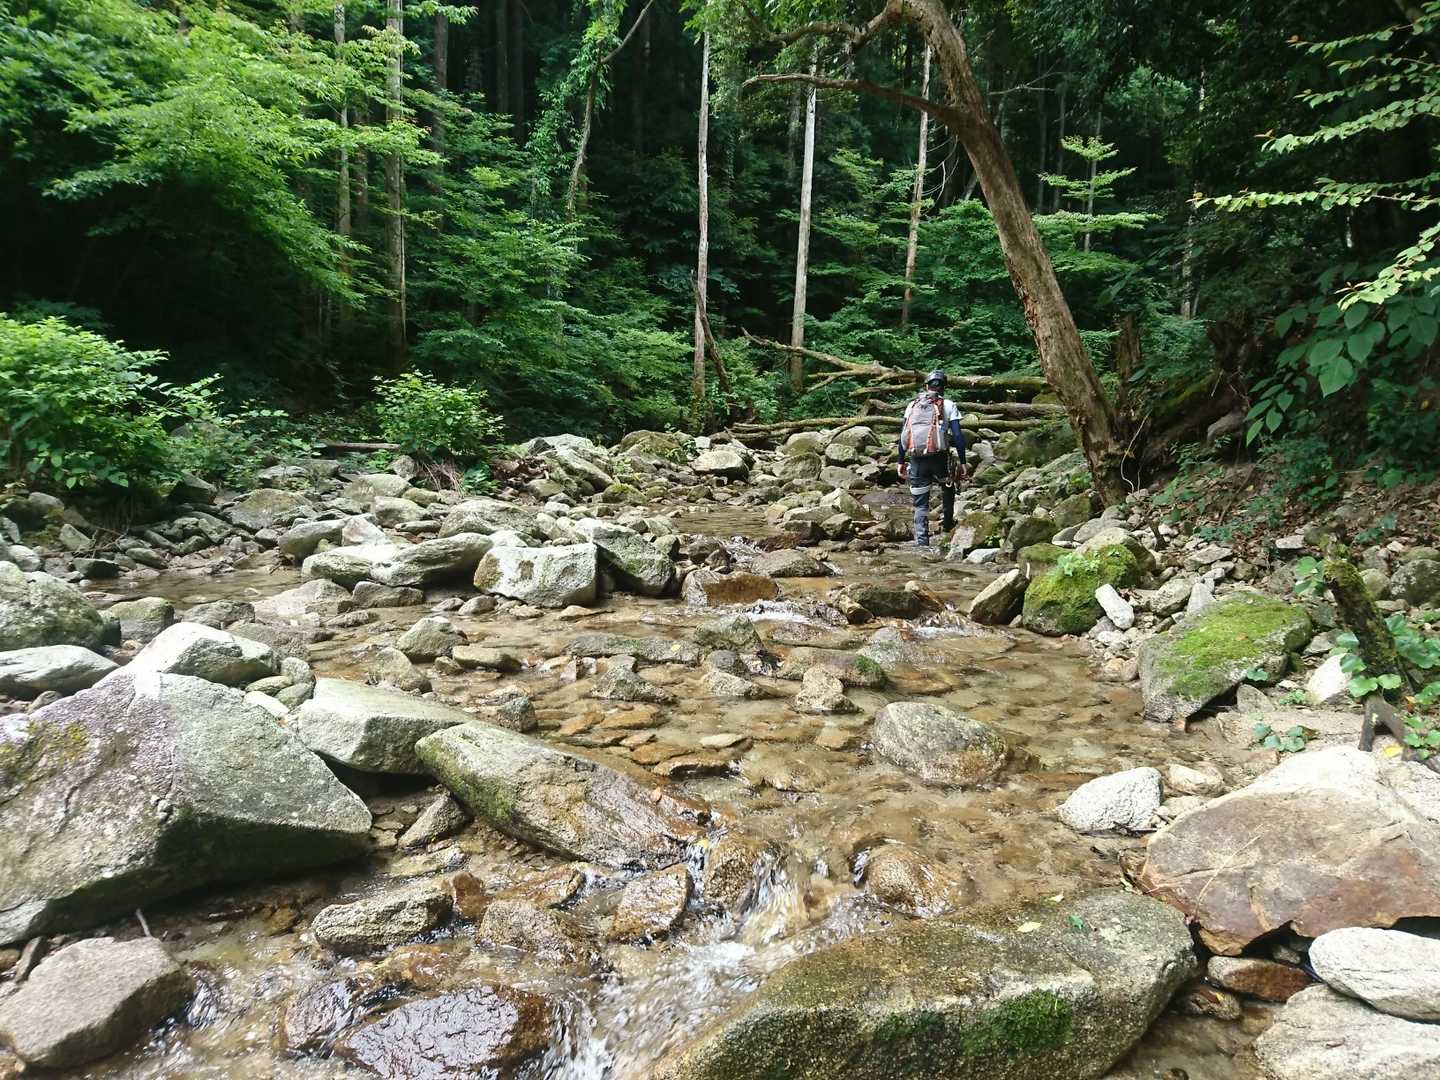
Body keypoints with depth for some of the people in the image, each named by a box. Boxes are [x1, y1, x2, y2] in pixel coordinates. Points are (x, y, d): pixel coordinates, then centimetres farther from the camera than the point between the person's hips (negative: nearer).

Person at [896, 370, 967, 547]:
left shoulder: (912, 405, 12)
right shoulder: (948, 405, 4)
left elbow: (903, 435, 8)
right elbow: (958, 436, -3)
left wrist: (901, 462, 13)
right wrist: (962, 463, 1)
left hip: (916, 460, 2)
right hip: (939, 457, -1)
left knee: (920, 504, 6)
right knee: (947, 487, 29)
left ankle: (922, 542, -2)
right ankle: (948, 522, 40)